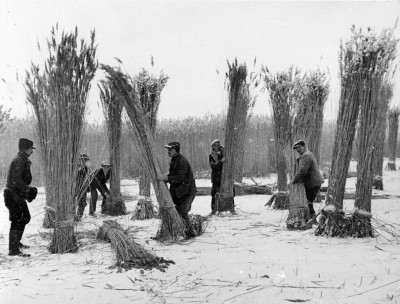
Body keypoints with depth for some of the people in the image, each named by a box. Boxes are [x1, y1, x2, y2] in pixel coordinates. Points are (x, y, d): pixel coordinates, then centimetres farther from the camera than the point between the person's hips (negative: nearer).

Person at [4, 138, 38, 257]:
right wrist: (28, 189, -19)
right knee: (18, 221, -8)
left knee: (25, 217, 20)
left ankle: (16, 242, 33)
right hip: (14, 195, -11)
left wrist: (27, 189, 8)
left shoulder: (23, 160, 15)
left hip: (18, 195, 11)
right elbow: (16, 180, -25)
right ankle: (13, 249, -3)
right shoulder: (19, 161, -17)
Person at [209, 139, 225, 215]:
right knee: (214, 193, -5)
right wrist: (221, 161, -24)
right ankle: (214, 209, 5)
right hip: (216, 177, 0)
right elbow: (212, 165, -9)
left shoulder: (223, 154, 8)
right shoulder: (211, 156, 7)